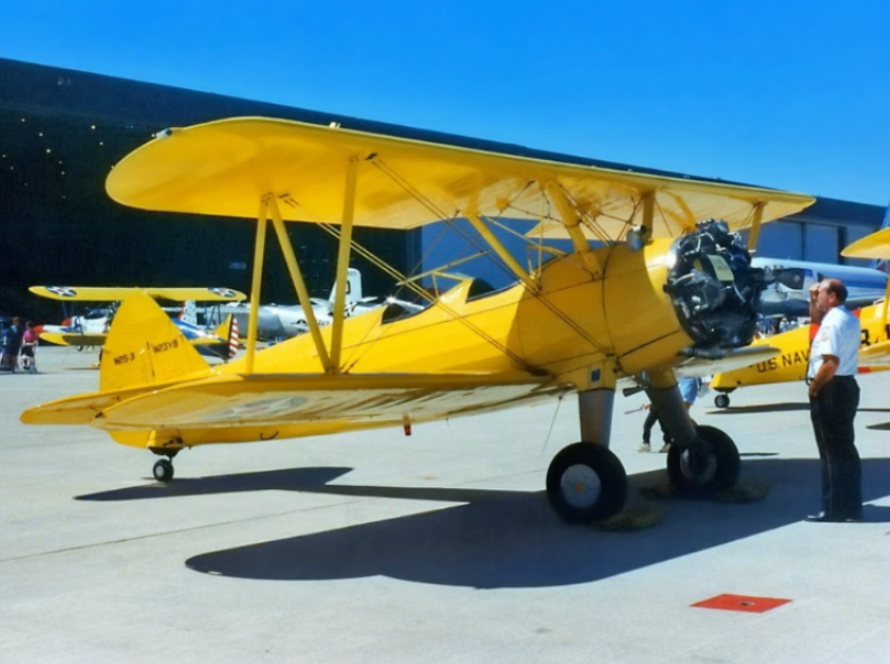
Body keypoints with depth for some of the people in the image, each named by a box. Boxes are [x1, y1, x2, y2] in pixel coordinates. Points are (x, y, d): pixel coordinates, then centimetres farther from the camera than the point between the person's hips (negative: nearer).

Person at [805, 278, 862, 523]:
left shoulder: (833, 322, -18)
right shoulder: (849, 319, 13)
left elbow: (830, 363, -28)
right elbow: (816, 320, 32)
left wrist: (814, 388, -16)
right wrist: (813, 300, 16)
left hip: (831, 390, -10)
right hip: (846, 386, 10)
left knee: (833, 453, -5)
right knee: (846, 450, 14)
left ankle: (835, 509, 0)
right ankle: (852, 506, 19)